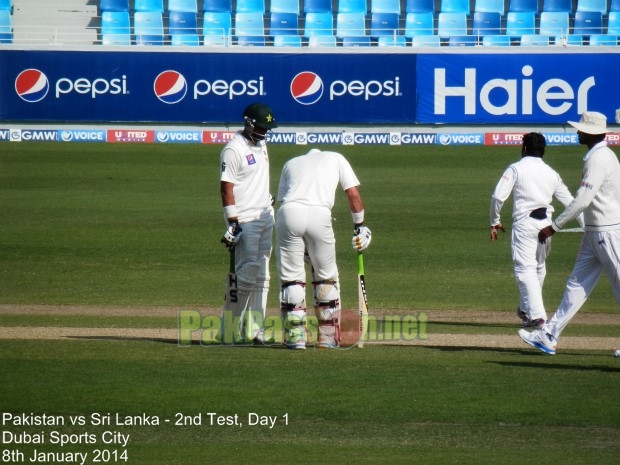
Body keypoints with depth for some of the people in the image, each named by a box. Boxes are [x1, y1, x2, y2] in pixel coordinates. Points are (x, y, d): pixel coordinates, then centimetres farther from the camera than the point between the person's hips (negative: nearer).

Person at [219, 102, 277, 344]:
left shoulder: (260, 144, 13)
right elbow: (226, 187, -16)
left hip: (266, 217, 9)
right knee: (247, 272, -12)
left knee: (261, 276, 6)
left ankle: (253, 330, 9)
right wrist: (233, 223, -20)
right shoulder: (234, 149, -14)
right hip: (245, 221, -9)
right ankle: (231, 328, -6)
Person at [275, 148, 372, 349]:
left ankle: (295, 334, 2)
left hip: (288, 213, 1)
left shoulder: (291, 163, 31)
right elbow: (353, 193, 16)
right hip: (319, 214, -1)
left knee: (291, 275, 8)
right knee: (326, 275, 14)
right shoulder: (336, 159, 27)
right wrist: (359, 226, 21)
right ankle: (328, 336, 16)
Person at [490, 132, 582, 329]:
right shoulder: (551, 173, 11)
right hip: (546, 223, 5)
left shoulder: (516, 169, -3)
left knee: (525, 269, -7)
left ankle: (536, 315, -19)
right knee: (538, 268, 21)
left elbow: (498, 197, -11)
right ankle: (526, 309, 35)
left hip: (524, 223, -5)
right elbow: (569, 201, 12)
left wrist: (495, 221, 2)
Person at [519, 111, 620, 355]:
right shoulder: (598, 156, 14)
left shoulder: (599, 159, -18)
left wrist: (554, 227, -19)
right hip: (594, 232, 10)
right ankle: (549, 336, 9)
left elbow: (582, 200, -24)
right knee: (577, 284, 8)